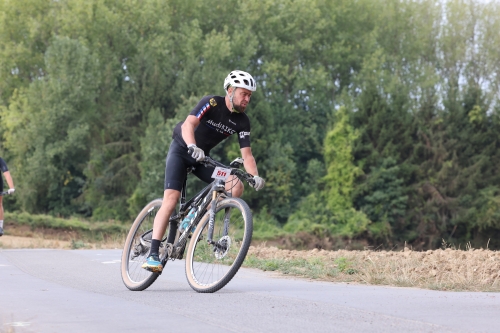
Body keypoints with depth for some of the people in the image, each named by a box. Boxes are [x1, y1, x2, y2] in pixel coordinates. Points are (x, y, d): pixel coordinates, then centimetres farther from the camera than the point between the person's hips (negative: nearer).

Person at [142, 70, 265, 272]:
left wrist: (255, 176, -32)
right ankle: (153, 255, -22)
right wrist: (193, 147, -55)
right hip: (181, 150, -5)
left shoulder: (242, 121, -8)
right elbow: (188, 125, -36)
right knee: (171, 199, -21)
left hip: (203, 157, 5)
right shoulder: (211, 103, -21)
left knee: (236, 187, -17)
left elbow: (246, 153, -13)